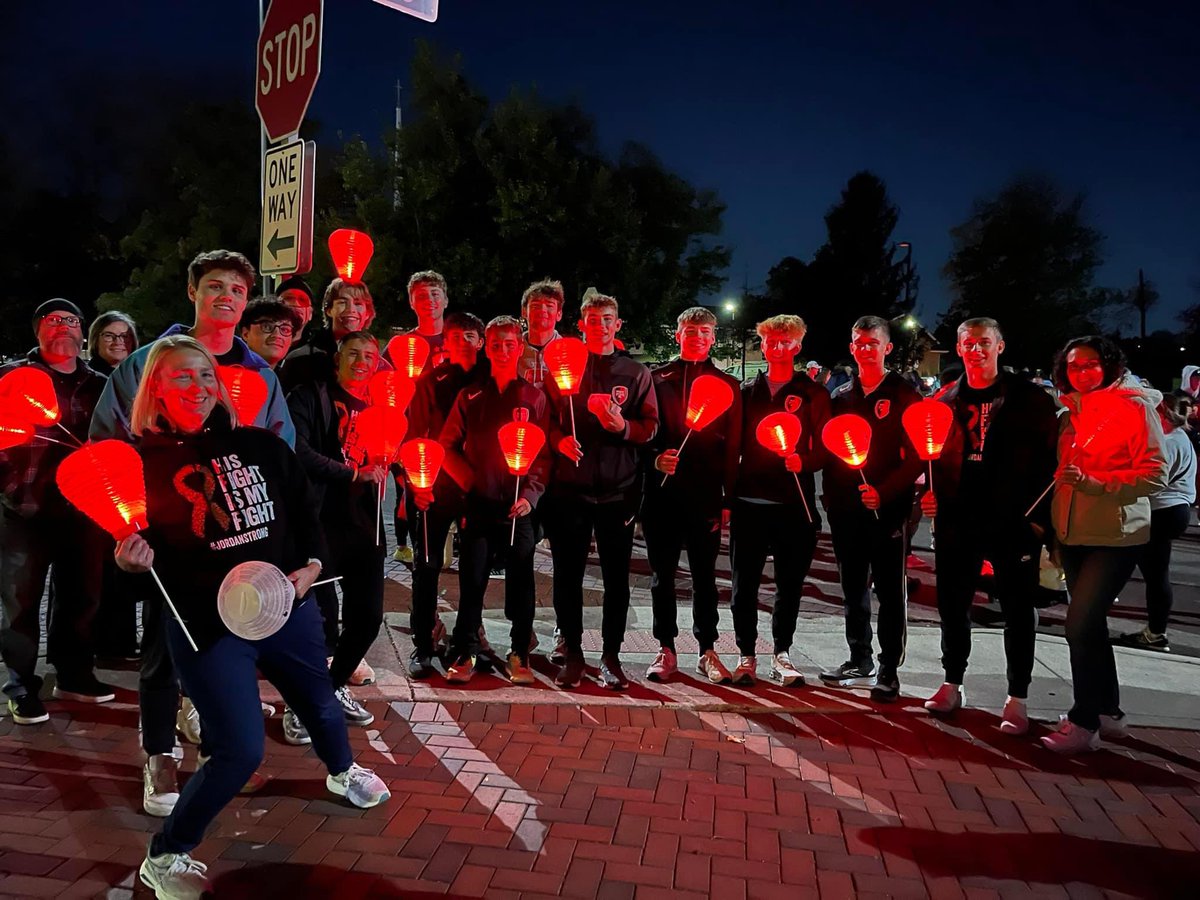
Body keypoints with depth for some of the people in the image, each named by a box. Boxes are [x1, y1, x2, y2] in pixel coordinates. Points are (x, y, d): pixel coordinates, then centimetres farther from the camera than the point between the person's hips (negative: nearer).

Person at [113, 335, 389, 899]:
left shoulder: (260, 447, 1)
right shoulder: (144, 462, -7)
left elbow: (304, 512, 8)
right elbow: (143, 549, -1)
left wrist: (312, 566, -6)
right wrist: (135, 560, -23)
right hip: (208, 623, -4)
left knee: (319, 702, 23)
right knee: (240, 752, -6)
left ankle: (342, 772, 56)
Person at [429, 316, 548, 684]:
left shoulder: (534, 397, 4)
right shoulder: (470, 396, 9)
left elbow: (544, 453, 0)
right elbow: (449, 446, 9)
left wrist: (530, 494, -12)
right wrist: (469, 480, -4)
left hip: (518, 506, -1)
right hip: (478, 504, 1)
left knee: (520, 583, 6)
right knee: (471, 581, 5)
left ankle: (519, 654, 20)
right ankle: (464, 654, 17)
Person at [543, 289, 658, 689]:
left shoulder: (636, 373, 8)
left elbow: (651, 427, 4)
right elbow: (545, 418, 8)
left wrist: (623, 426, -15)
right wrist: (560, 440, -12)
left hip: (618, 488, 0)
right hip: (569, 486, 0)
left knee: (617, 577, 5)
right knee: (568, 574, 6)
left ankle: (611, 656, 18)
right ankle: (573, 653, 20)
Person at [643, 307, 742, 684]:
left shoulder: (727, 385, 8)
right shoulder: (656, 379, 7)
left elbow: (733, 445, 4)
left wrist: (728, 497, -2)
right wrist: (655, 458, -14)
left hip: (705, 494, 0)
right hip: (662, 490, 0)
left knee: (704, 576, 7)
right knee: (662, 575, 7)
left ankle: (707, 651, 18)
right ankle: (666, 650, 19)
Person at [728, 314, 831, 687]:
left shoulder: (812, 393, 6)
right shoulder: (747, 391, 13)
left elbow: (824, 447, 4)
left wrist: (804, 462, -18)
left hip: (794, 502, -1)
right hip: (749, 500, 2)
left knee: (790, 583, 6)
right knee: (745, 583, 4)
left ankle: (781, 654, 20)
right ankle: (746, 655, 17)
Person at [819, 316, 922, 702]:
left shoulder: (904, 394, -1)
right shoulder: (842, 395, 13)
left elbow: (916, 456, -6)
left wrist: (884, 491, -17)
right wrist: (832, 499, 5)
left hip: (888, 509, -5)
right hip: (846, 510, 5)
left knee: (890, 592, 2)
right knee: (853, 590, 14)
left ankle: (888, 671, 12)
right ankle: (860, 661, 28)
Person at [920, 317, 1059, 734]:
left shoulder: (1029, 398, -1)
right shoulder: (945, 400, 8)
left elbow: (1049, 457, -3)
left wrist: (1040, 516, -10)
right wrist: (928, 494, -3)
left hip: (1014, 520, -3)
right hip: (957, 520, 3)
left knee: (1018, 609, 6)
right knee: (952, 604, 10)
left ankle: (1017, 698, 19)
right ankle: (952, 685, 26)